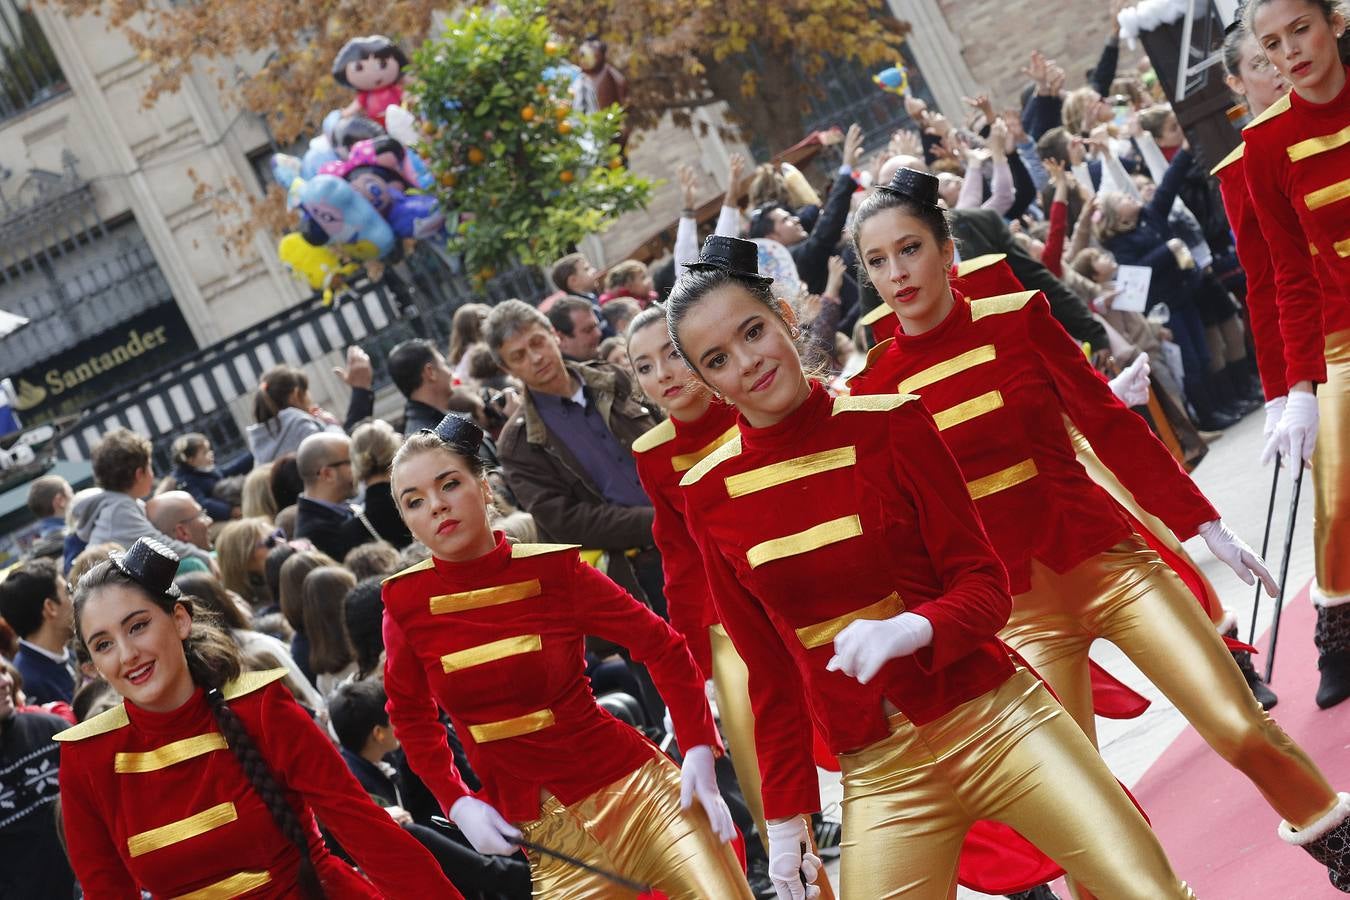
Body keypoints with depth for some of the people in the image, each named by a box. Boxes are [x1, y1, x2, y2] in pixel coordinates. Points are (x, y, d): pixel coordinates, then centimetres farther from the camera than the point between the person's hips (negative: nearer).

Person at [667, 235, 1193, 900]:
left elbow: (985, 586, -3)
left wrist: (910, 629, -23)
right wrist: (784, 817, 9)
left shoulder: (888, 422, -5)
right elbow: (768, 669, 9)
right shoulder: (708, 496, 1)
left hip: (997, 724, -2)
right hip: (879, 774, 2)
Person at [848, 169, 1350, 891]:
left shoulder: (1017, 319, -2)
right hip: (1015, 607, 0)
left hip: (1109, 562, 0)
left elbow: (1109, 425, 1)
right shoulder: (873, 388, -2)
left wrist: (1207, 527, 0)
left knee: (1245, 733, -5)